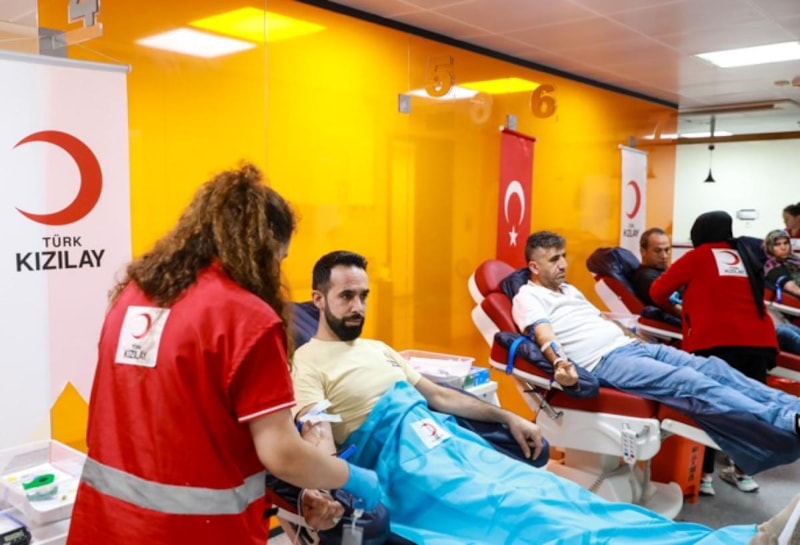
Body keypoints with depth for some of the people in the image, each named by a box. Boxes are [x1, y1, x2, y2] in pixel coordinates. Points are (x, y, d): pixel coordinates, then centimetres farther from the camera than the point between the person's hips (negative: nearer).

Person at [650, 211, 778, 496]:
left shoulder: (697, 257, 9)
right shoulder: (746, 257, 22)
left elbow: (657, 291, 10)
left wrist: (672, 304, 32)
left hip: (717, 342, -5)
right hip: (761, 340, 5)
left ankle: (704, 475, 1)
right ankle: (743, 471, 25)